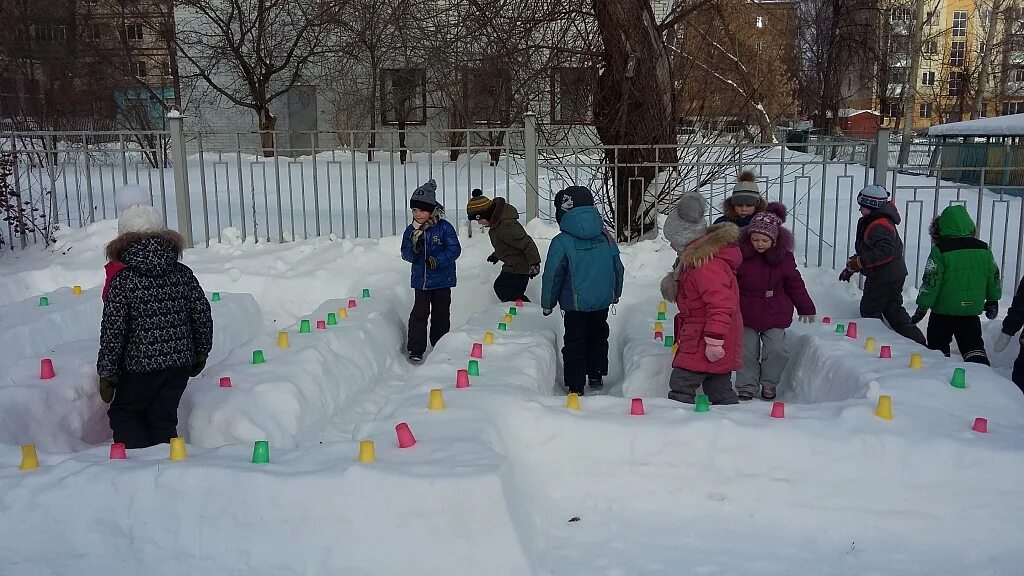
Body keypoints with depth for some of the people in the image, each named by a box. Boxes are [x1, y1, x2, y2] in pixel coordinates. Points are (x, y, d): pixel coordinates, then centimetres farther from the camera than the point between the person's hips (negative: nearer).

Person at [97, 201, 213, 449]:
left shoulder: (123, 280, -10)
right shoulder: (183, 274, 1)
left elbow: (113, 330, -10)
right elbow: (203, 315, 5)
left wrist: (107, 372, -1)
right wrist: (200, 353, 19)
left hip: (141, 366, -4)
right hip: (181, 363, 4)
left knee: (123, 415, 15)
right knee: (163, 419, 14)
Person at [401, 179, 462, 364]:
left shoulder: (444, 227, -11)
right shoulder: (411, 230, 1)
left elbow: (454, 249, -12)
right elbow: (406, 254, 2)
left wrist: (437, 260, -25)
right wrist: (413, 249, -20)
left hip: (442, 279, -2)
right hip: (420, 279, 2)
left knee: (441, 313, 11)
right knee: (419, 314, -3)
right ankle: (416, 350, 3)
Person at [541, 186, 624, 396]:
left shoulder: (561, 242, -17)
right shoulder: (606, 237, -1)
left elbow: (552, 276, -11)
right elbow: (618, 268, 9)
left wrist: (548, 303, 3)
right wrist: (616, 293, 25)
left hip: (575, 304, -4)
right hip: (602, 301, 4)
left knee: (574, 343, 6)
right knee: (598, 337, 21)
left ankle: (575, 386, 8)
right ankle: (596, 376, 31)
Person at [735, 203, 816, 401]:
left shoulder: (784, 257, -4)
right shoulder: (740, 254, -9)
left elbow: (795, 284, 7)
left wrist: (806, 308, 12)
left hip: (775, 313, 1)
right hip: (747, 312, 0)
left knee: (776, 350, -4)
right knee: (747, 351, 4)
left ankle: (769, 383, 16)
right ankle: (747, 386, 17)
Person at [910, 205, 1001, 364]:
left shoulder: (940, 250, -15)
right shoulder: (983, 249, 1)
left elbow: (931, 282, -14)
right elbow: (994, 277, 11)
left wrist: (922, 307, -6)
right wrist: (993, 301, 25)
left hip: (944, 311, -4)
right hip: (972, 310, 4)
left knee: (938, 346, 12)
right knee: (973, 345, 12)